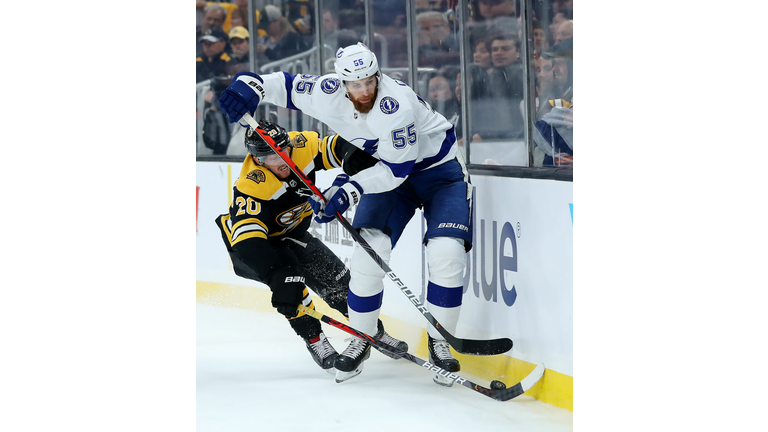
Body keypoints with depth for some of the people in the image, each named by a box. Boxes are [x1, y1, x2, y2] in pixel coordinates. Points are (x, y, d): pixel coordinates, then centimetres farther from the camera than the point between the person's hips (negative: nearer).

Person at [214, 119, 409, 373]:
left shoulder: (301, 147, -23)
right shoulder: (251, 188, -38)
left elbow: (336, 146, -13)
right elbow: (249, 240, -47)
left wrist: (354, 156, -39)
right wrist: (277, 276, -59)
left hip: (291, 233, 6)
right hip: (249, 245, -6)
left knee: (336, 278, 2)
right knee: (287, 271, -32)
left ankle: (374, 332, 23)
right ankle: (314, 340, -18)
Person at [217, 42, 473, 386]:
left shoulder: (396, 103, -34)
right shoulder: (329, 94, -17)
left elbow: (397, 168, -30)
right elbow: (288, 86, -1)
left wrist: (350, 190, -36)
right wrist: (251, 85, -21)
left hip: (440, 170, -5)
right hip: (388, 171, 5)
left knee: (446, 252, -21)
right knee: (370, 248, -12)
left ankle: (439, 342, -4)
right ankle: (361, 340, 6)